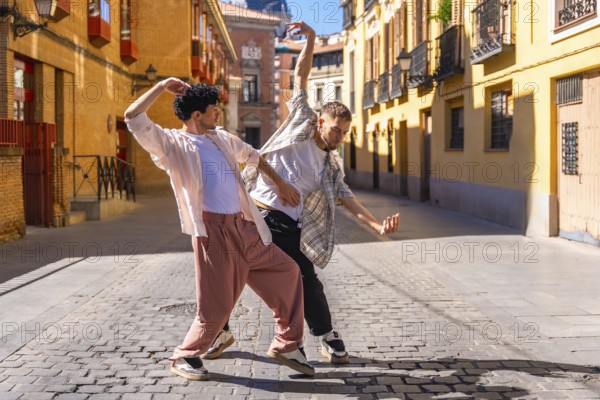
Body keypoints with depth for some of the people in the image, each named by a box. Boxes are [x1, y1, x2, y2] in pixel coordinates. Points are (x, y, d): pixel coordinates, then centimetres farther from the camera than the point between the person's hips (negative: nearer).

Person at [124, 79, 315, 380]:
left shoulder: (222, 138, 17)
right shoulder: (172, 144, -3)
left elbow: (253, 157, 34)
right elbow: (133, 118, -15)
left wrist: (280, 184, 35)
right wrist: (163, 86, -7)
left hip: (245, 228, 7)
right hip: (213, 232, -7)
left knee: (286, 272, 9)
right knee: (215, 307, -4)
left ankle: (286, 345, 21)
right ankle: (184, 356, 21)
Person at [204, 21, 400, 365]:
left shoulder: (332, 167, 11)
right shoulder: (301, 124, 3)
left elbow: (348, 199, 5)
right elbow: (301, 78, 1)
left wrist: (378, 225, -9)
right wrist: (310, 40, -8)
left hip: (286, 227, 2)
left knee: (307, 283, -2)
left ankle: (329, 339, 15)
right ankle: (221, 331, 24)